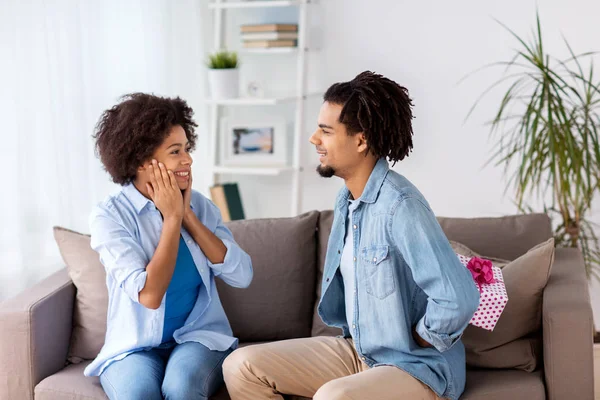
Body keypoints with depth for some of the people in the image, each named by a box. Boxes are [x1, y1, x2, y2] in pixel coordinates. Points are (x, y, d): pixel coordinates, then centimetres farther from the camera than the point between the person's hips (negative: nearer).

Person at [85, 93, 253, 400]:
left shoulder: (200, 205, 2)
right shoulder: (110, 216, -10)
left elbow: (241, 276, -7)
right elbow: (148, 295, -21)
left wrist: (189, 216, -11)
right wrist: (172, 218, -15)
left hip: (199, 337, 2)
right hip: (134, 346, -2)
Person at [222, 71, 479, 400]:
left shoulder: (399, 205, -24)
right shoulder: (347, 197, 6)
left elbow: (459, 299, -32)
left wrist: (413, 343, -16)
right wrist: (353, 336, 11)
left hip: (417, 366, -8)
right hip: (357, 350, 9)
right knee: (242, 366, -2)